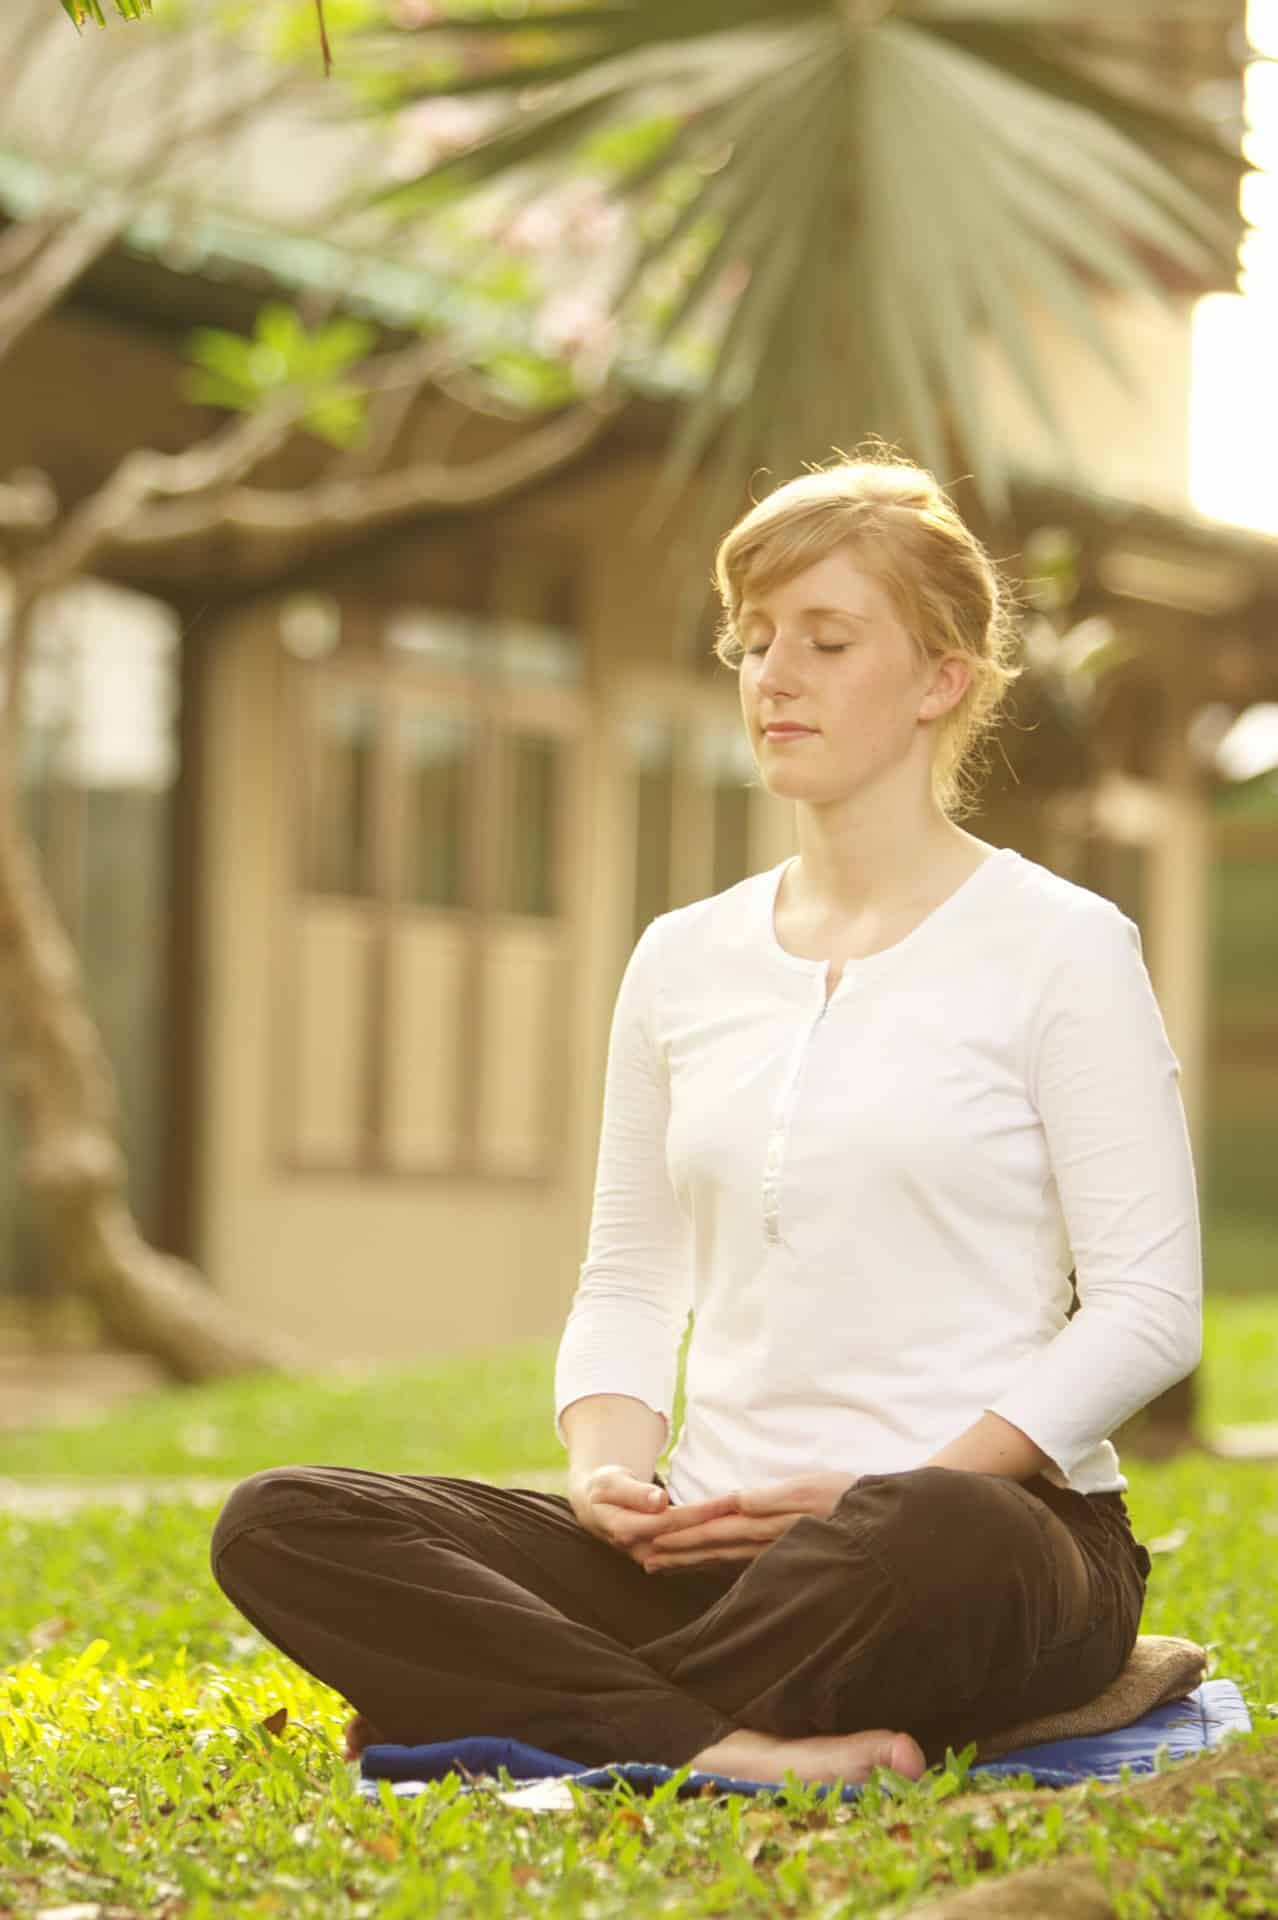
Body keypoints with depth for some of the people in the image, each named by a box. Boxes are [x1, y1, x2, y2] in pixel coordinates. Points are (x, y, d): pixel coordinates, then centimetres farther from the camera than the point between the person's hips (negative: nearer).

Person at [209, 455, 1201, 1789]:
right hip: (716, 1541, 5)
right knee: (280, 1527, -16)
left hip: (996, 1535, -5)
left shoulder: (1056, 945, 1)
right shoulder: (684, 962, 16)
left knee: (926, 1537, -43)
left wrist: (873, 1501, -16)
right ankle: (738, 1746, -28)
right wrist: (611, 1467, -4)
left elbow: (1148, 1307, -5)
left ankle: (537, 1716, -20)